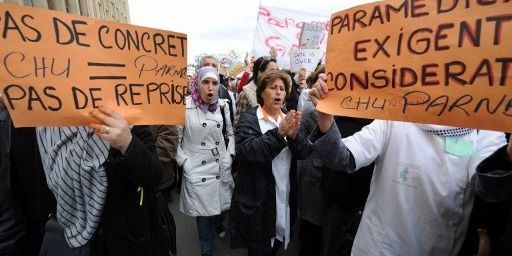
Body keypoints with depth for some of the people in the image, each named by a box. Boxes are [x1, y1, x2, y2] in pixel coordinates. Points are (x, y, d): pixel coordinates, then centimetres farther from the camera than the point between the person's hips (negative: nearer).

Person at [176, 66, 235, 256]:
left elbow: (230, 134, 11)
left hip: (221, 168, 3)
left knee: (221, 205, 17)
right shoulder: (185, 106, -12)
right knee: (203, 212, 10)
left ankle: (219, 225, 53)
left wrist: (229, 157, 4)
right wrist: (184, 163, -9)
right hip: (197, 170, -3)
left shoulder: (223, 105, 1)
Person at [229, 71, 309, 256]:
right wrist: (279, 133, -32)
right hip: (258, 199, -5)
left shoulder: (289, 119, 7)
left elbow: (302, 153, -3)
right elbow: (247, 151, -24)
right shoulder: (249, 119, -8)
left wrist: (294, 135, -23)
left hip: (284, 196, 5)